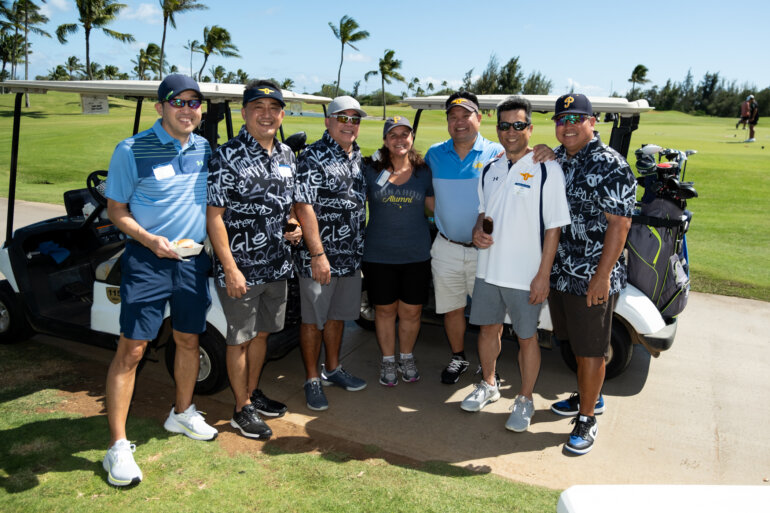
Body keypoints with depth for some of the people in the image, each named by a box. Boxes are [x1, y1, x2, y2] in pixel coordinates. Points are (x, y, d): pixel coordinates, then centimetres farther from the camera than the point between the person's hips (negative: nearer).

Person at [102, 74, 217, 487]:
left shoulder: (205, 150, 7)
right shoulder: (132, 150, -8)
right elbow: (116, 209, -5)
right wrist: (149, 239, -21)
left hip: (194, 260, 5)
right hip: (147, 261, -5)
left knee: (188, 340, 15)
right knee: (131, 350, -4)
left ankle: (181, 414, 36)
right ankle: (118, 446, 6)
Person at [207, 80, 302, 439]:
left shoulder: (286, 155, 8)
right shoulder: (227, 156, -13)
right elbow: (214, 215, -15)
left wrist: (296, 224, 0)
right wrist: (230, 268, -19)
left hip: (277, 265, 6)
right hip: (241, 268, -6)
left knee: (261, 332, 19)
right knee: (240, 339, 7)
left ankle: (253, 393, 38)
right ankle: (242, 409, 23)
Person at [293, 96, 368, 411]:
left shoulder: (358, 157, 12)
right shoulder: (313, 157, -12)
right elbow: (303, 207, -18)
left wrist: (360, 248, 17)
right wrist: (318, 254, -22)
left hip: (351, 256, 7)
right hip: (319, 257, -7)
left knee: (338, 315, 18)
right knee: (313, 319, 5)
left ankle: (333, 369, 34)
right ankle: (312, 380, 18)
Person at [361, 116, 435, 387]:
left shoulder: (423, 172, 3)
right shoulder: (371, 170, 0)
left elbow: (435, 206, 11)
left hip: (417, 255, 1)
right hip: (379, 255, -1)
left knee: (411, 311, 11)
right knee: (385, 310, 12)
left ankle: (407, 358, 33)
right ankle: (388, 361, 30)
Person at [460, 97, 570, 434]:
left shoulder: (547, 169, -9)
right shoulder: (490, 169, 9)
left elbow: (553, 227, -11)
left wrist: (543, 275, -14)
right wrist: (478, 230, -3)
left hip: (526, 275, -5)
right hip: (488, 268, 5)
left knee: (526, 337, 8)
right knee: (488, 328, 17)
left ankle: (525, 399, 26)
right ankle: (488, 385, 38)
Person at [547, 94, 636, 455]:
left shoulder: (610, 165, -14)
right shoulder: (556, 158, 9)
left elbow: (619, 223, -18)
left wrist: (602, 275, -21)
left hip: (592, 278, -7)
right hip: (558, 272, 7)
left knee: (590, 350, 4)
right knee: (576, 343, 21)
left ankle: (586, 418, 19)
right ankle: (589, 396, 41)